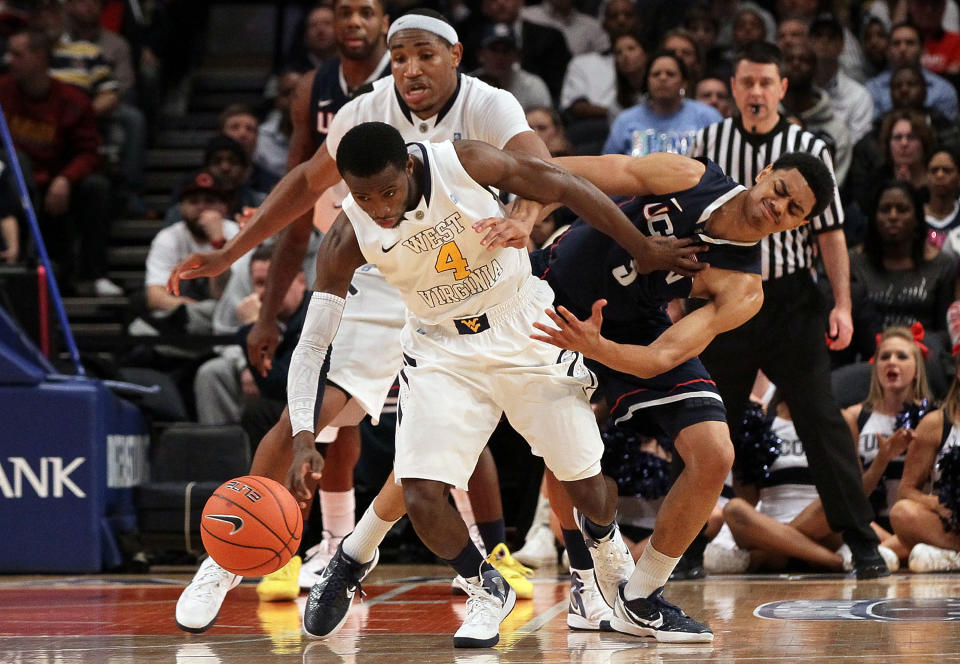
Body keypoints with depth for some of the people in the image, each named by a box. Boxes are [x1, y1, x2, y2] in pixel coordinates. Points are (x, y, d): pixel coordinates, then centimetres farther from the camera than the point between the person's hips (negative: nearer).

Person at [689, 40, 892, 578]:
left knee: (822, 419, -6)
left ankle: (863, 542, -3)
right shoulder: (709, 143, 3)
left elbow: (831, 232, 1)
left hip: (792, 301, -2)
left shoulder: (809, 148, -1)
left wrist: (842, 306, -6)